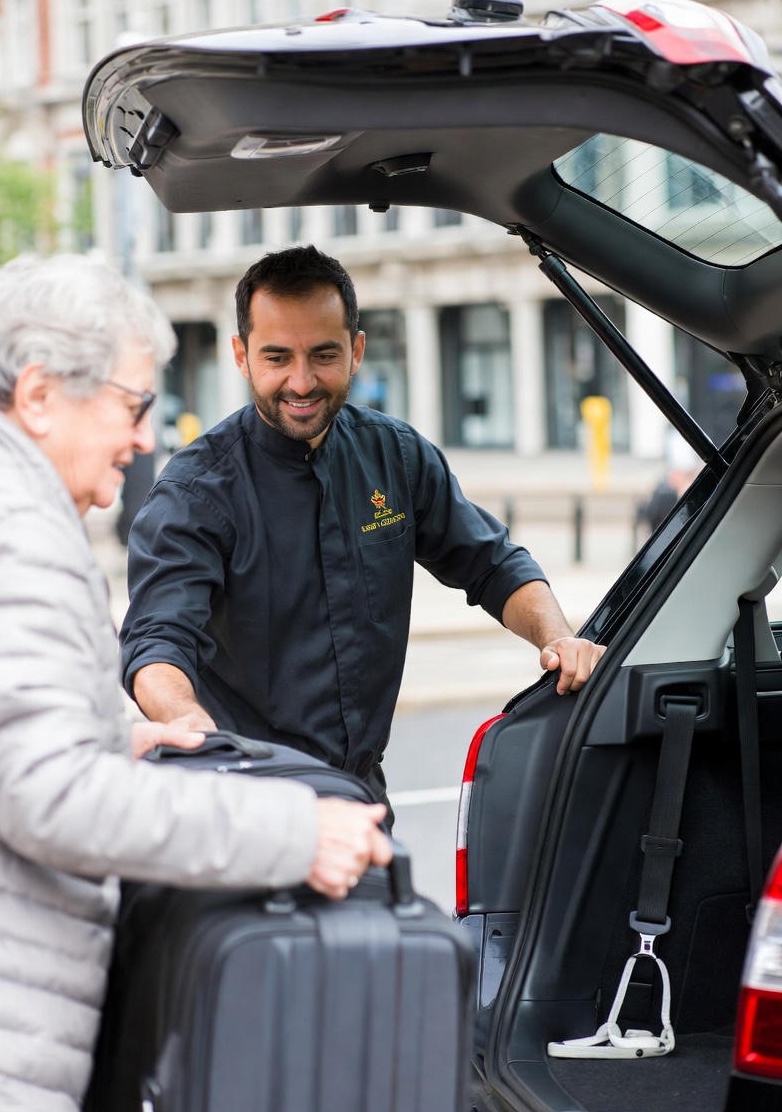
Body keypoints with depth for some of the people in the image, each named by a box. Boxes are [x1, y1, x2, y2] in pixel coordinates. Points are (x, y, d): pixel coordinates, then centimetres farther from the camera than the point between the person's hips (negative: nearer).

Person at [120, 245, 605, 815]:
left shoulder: (397, 455, 4)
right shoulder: (195, 490, -11)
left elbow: (493, 564, 13)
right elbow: (157, 637, -23)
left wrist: (556, 637, -7)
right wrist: (187, 718, -45)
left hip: (363, 784, 4)